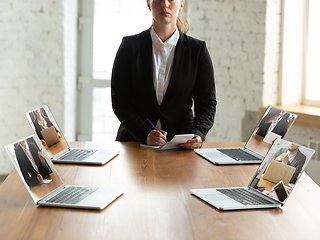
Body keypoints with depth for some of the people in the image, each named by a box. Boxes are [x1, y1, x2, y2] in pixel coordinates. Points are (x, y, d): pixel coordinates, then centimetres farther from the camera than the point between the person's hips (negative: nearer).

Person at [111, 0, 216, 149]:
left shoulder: (198, 49, 7)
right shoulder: (130, 46, 5)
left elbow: (207, 102, 5)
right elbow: (120, 100, 0)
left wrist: (197, 134, -16)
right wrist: (145, 134, -16)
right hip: (134, 141, 0)